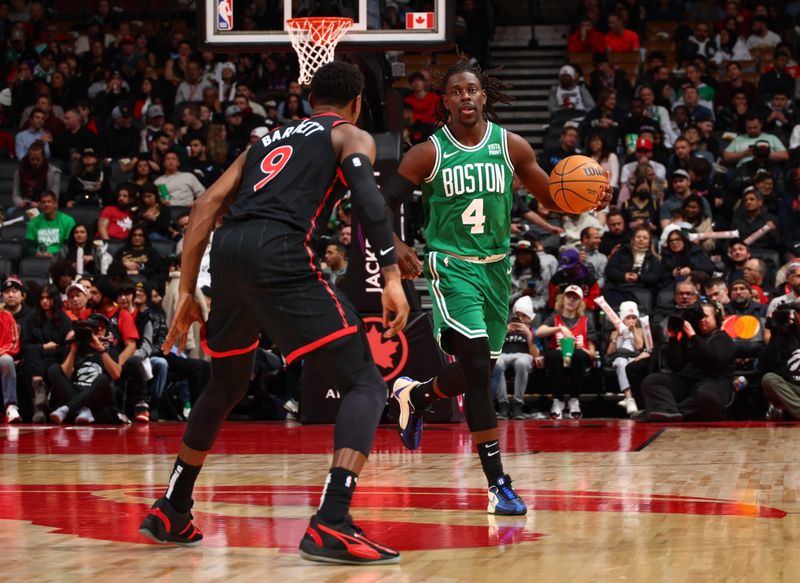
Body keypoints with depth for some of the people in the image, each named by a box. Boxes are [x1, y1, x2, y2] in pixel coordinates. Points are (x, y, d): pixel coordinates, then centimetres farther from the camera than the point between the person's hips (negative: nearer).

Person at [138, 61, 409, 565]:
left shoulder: (267, 141, 33)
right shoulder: (351, 136, 18)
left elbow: (206, 207, 23)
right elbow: (368, 195, -5)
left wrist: (187, 292, 22)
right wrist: (392, 275, -12)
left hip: (229, 250, 6)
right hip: (281, 252, -6)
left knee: (226, 385, 29)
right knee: (366, 384, -2)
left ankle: (171, 513, 36)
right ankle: (332, 525, -19)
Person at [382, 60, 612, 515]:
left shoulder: (511, 146, -1)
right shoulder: (428, 153, -7)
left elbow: (551, 199, 6)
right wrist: (396, 248, -22)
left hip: (496, 267, 4)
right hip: (451, 266, -4)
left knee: (479, 369, 13)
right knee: (477, 362, -20)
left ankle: (415, 395, 47)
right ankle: (498, 483, -17)